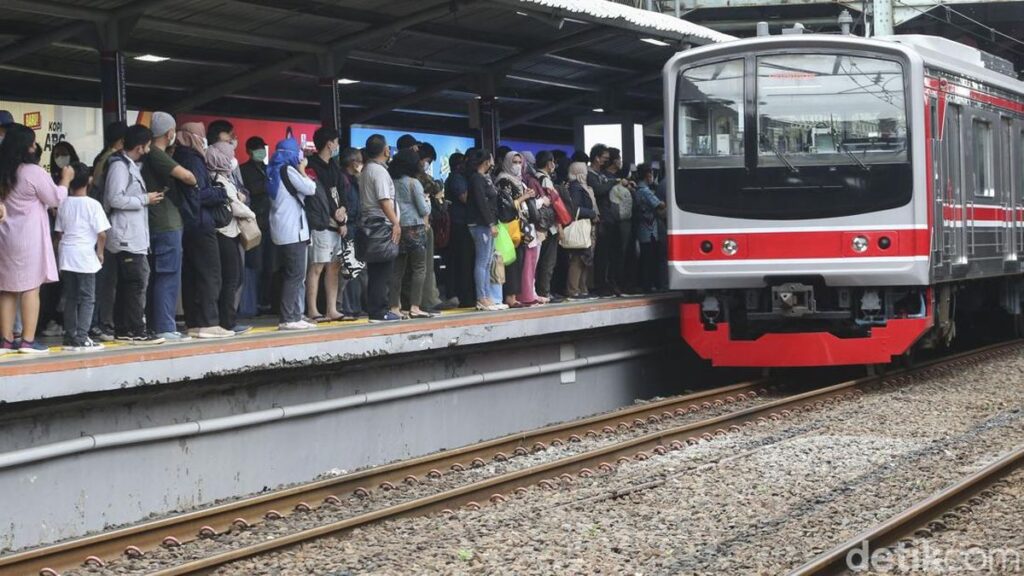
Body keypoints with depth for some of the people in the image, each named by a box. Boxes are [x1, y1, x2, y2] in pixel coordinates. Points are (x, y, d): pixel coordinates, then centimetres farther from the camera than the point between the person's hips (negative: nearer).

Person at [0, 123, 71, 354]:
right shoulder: (33, 172, -13)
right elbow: (55, 199, -4)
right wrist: (65, 180, 9)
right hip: (29, 237, -6)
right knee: (31, 288, -2)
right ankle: (28, 340, -5)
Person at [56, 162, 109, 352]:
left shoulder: (64, 204, 5)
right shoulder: (92, 204, -9)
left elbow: (60, 231, 10)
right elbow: (102, 233, -12)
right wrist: (100, 252, 3)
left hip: (66, 255, 5)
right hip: (86, 256, -5)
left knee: (70, 298, 11)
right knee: (87, 298, 0)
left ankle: (70, 337, 13)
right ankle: (81, 339, -7)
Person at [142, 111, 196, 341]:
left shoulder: (152, 155, 15)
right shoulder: (157, 155, -14)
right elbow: (185, 175, -22)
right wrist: (195, 182, -4)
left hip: (157, 225, 10)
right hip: (166, 225, -10)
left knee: (157, 277, 13)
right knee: (168, 277, -7)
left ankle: (155, 325, 17)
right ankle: (165, 327, -7)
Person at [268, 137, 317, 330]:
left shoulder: (275, 171, 17)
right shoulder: (288, 170, -10)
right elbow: (310, 189, -9)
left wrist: (299, 170, 18)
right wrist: (302, 170, 3)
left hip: (283, 232, 10)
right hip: (293, 230, -10)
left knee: (291, 275, 11)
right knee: (295, 276, -10)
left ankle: (294, 316, 11)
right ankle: (289, 319, -14)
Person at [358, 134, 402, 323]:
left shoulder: (366, 171, 18)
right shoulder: (379, 171, -12)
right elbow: (384, 200, -19)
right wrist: (395, 223, -18)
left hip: (368, 223, 10)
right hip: (382, 223, -10)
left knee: (375, 272, 11)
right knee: (382, 271, -8)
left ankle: (374, 310, 13)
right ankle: (380, 311, -8)